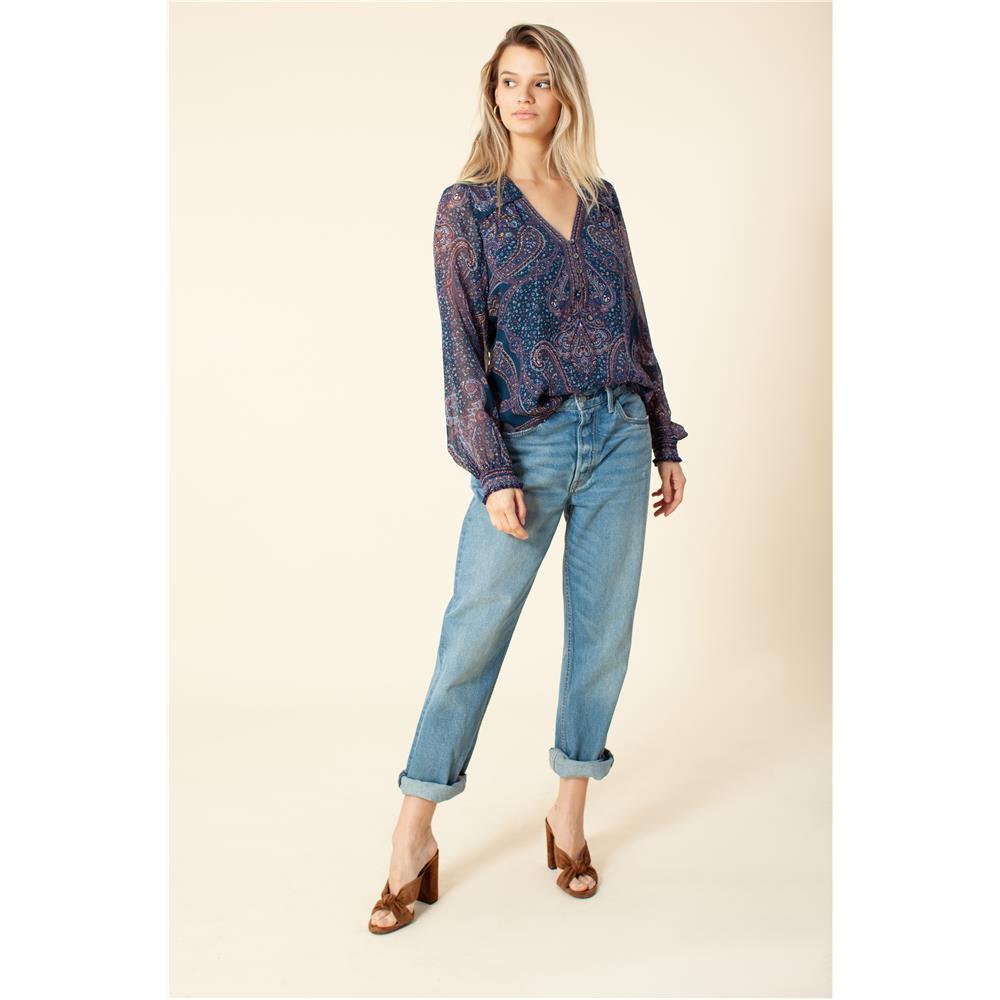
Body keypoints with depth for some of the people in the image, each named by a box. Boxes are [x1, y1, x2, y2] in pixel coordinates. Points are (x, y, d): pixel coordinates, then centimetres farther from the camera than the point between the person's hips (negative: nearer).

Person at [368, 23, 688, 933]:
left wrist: (666, 442, 12)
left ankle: (569, 816, 25)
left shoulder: (602, 198, 11)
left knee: (603, 630, 8)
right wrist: (493, 473, -14)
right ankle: (415, 837, 11)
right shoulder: (467, 206, 0)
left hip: (618, 433, 4)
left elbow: (635, 328, 14)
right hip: (528, 443, -4)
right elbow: (462, 347, -7)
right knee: (473, 634, -2)